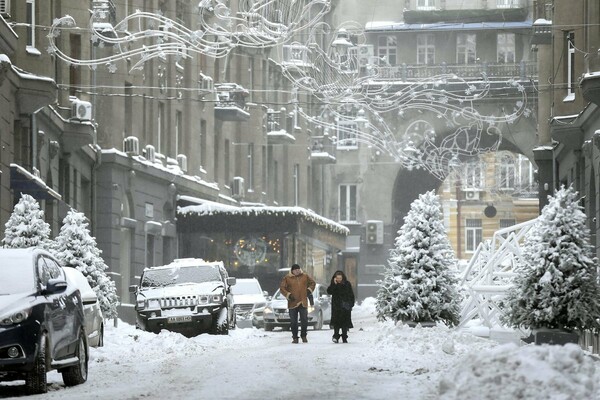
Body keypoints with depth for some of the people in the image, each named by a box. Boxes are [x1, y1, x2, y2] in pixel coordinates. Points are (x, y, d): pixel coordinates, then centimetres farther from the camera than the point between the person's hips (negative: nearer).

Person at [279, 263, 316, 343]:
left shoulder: (305, 276, 7)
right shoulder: (287, 278, 0)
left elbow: (312, 282, 21)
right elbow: (282, 288, 1)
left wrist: (309, 290, 6)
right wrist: (288, 295, -11)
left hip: (303, 303, 1)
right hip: (292, 303, -1)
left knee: (304, 320, -1)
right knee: (293, 322, 2)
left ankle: (304, 336, 14)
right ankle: (295, 338, 11)